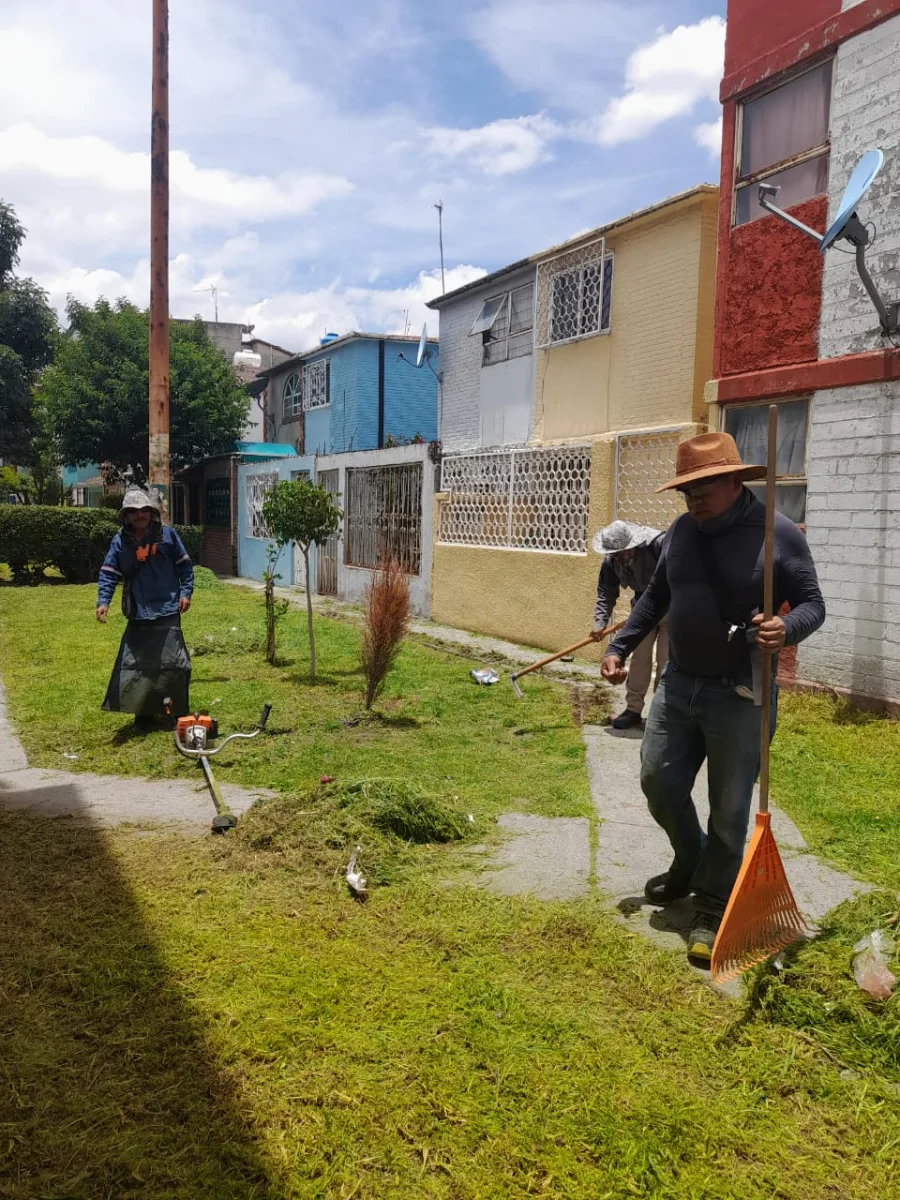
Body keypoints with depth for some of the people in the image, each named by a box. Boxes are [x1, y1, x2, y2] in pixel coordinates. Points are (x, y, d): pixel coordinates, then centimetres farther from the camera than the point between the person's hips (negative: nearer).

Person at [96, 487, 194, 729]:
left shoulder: (167, 534, 1)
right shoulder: (120, 542, 4)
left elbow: (184, 565, 6)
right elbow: (108, 573, 1)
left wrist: (186, 592, -2)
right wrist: (103, 601, -12)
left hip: (167, 610, -2)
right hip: (138, 613, 2)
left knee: (171, 662, -2)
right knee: (137, 663, 4)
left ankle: (175, 710, 11)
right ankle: (144, 713, 15)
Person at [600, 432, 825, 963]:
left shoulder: (780, 534, -11)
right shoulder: (682, 531, 5)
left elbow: (812, 604, -8)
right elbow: (656, 596, 15)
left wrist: (787, 629, -30)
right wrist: (621, 645, 9)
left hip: (739, 698, -5)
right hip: (678, 685, 6)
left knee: (729, 810, 4)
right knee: (659, 781, 12)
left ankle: (711, 910, 22)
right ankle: (691, 863, 39)